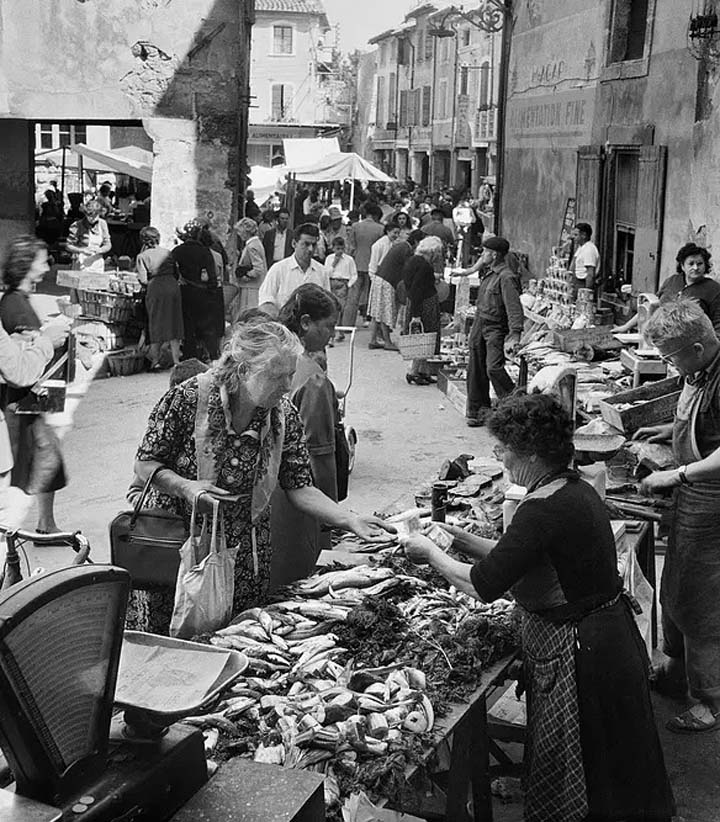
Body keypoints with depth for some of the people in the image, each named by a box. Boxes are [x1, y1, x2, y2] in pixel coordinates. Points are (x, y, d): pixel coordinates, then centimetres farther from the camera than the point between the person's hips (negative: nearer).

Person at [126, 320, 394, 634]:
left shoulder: (285, 415, -7)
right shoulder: (188, 398, -18)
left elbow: (300, 487, -3)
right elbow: (145, 464, -10)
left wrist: (352, 521, -14)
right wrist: (186, 487, -28)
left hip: (244, 554, 3)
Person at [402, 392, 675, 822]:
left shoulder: (544, 510, -27)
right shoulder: (576, 488, 4)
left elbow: (484, 586, -26)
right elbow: (520, 557, 14)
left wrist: (431, 552, -12)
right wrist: (467, 541, 9)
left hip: (576, 652, -9)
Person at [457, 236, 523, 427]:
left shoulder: (506, 277, -18)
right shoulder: (488, 272, 9)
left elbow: (514, 309, -25)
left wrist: (514, 336, -32)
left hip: (495, 328, -9)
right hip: (479, 324, 9)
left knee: (493, 368, -19)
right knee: (475, 370, 9)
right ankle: (477, 411, 17)